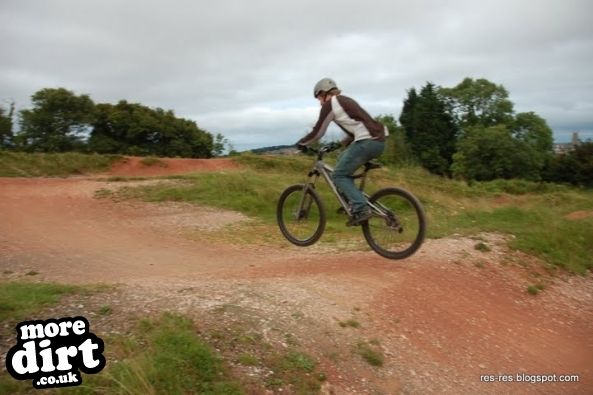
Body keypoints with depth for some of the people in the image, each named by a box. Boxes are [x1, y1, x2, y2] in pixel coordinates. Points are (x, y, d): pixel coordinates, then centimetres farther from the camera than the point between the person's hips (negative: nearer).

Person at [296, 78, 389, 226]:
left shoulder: (329, 104, 1)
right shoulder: (346, 101, 27)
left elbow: (317, 133, 2)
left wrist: (301, 143, 17)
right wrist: (343, 143, 42)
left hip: (367, 142, -9)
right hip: (379, 140, 9)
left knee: (339, 175, 0)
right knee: (343, 160, 24)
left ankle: (361, 210, -12)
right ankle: (351, 200, 20)